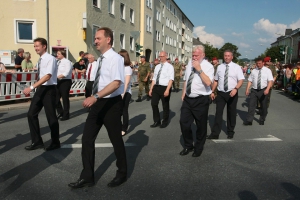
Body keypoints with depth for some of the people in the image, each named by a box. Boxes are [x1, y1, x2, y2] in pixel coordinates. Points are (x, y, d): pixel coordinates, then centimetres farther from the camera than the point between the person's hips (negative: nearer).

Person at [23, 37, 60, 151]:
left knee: (51, 116, 1)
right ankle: (37, 142, 20)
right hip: (40, 89, 8)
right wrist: (35, 88, 12)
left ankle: (55, 143, 19)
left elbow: (48, 76, -24)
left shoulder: (50, 59, -14)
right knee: (31, 114, 8)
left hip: (49, 89, -8)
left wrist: (31, 87, -28)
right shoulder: (40, 60, 11)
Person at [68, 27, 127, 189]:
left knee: (116, 139, 8)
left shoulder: (115, 58, -15)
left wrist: (95, 96, -36)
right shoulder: (101, 59, 11)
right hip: (98, 103, 8)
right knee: (87, 138, 6)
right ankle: (87, 177, 18)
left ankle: (122, 174, 30)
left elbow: (116, 83, -28)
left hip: (111, 103, -8)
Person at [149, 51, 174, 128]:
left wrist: (167, 90, -24)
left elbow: (171, 79, -14)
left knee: (165, 106, 8)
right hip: (156, 87, 6)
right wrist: (151, 89, 10)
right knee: (154, 104, 3)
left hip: (165, 88, -5)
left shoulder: (169, 66, -5)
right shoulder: (157, 67, 14)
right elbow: (154, 78, 16)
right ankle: (157, 121, 19)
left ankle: (165, 122, 26)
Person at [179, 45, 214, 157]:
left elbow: (208, 82, -26)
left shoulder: (208, 66, -10)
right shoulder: (189, 64, 9)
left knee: (201, 126, 9)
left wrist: (199, 69, -26)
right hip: (188, 99, 6)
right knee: (184, 123, 8)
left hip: (201, 100, -5)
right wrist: (183, 94, 16)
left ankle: (198, 148, 29)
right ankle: (188, 146, 29)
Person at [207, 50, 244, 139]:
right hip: (221, 93, 2)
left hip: (232, 93, -1)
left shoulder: (236, 67, -1)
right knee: (218, 113, -4)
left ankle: (230, 132, 26)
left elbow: (241, 80, -9)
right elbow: (216, 80, 12)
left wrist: (235, 89, -25)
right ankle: (215, 133, -2)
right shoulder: (219, 67, 7)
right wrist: (212, 92, 7)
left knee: (231, 113, 11)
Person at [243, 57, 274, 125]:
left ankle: (262, 120, 28)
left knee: (263, 106, 10)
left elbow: (270, 81, -11)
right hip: (254, 90, 2)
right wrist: (247, 89, -4)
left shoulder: (267, 70, -1)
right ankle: (249, 120, -2)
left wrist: (267, 89, -26)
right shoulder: (253, 71, 8)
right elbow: (250, 81, 8)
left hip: (263, 90, -1)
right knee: (251, 105, -5)